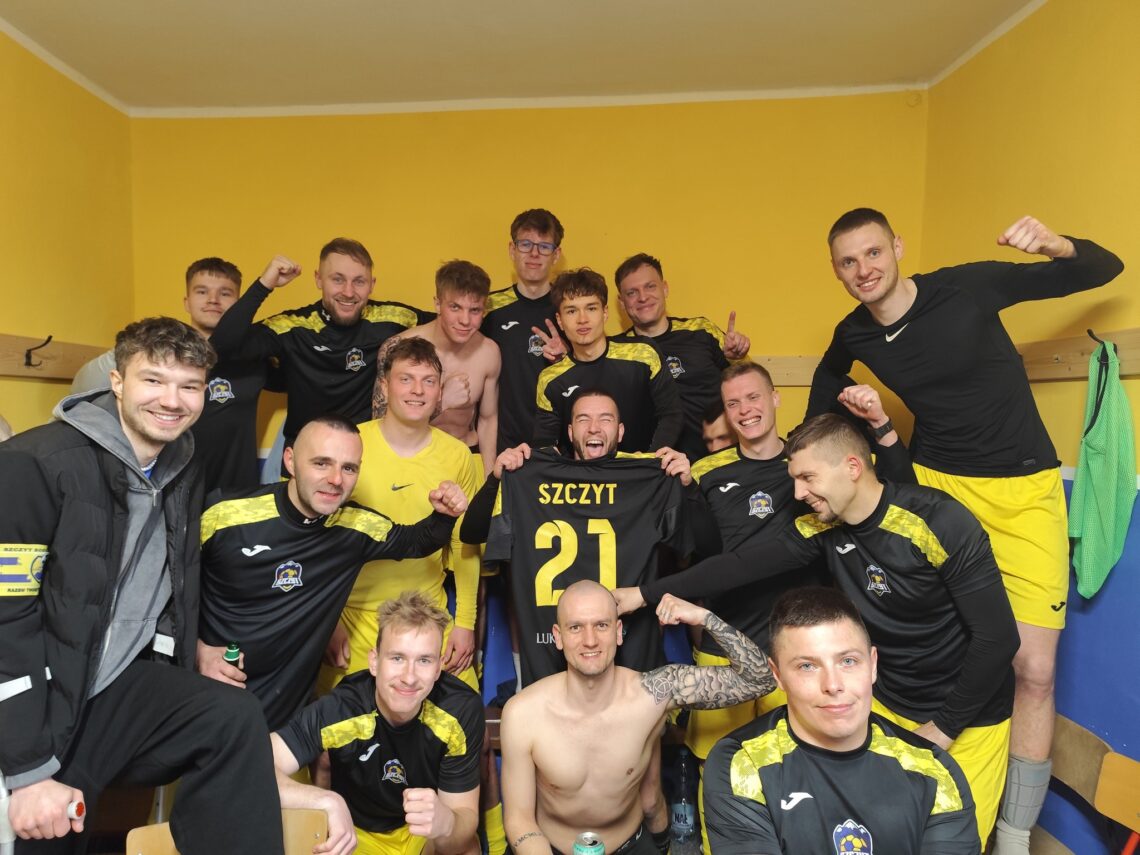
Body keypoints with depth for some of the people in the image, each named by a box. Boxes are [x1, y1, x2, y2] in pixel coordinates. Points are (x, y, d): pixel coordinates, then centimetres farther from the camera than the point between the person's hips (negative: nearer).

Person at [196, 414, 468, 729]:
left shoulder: (357, 527, -11)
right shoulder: (226, 516, -18)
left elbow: (415, 542, 7)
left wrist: (444, 515, -13)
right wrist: (198, 649, -13)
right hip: (208, 692, -2)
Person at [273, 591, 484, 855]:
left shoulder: (463, 710, -27)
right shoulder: (339, 709, -31)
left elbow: (465, 816, -20)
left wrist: (445, 823, -43)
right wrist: (327, 801, -47)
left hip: (428, 833, -1)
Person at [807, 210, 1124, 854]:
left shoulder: (967, 287, -13)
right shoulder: (854, 335, -1)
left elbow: (1107, 270, -4)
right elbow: (828, 374, 24)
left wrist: (1057, 245, -25)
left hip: (1024, 492, -2)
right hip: (935, 484, 3)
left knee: (1035, 669, -4)